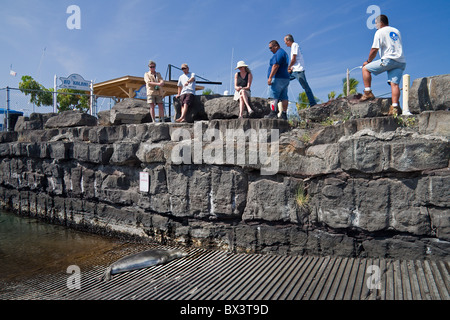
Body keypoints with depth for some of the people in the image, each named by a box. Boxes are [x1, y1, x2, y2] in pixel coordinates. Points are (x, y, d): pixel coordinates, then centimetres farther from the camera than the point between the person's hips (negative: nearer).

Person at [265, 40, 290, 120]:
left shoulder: (279, 53, -9)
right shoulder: (284, 53, 25)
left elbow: (275, 66, -19)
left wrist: (270, 78, -21)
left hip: (279, 78, -10)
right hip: (286, 78, 10)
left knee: (274, 96, -11)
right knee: (284, 97, 5)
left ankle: (273, 113, -16)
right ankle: (284, 114, 4)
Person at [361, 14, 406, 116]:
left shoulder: (380, 32, 4)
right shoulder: (396, 31, 26)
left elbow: (374, 50, -2)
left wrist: (368, 61, 12)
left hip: (389, 60, -7)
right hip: (401, 62, 7)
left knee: (365, 69, 7)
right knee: (394, 83, -5)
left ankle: (368, 92, -2)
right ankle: (395, 107, -20)